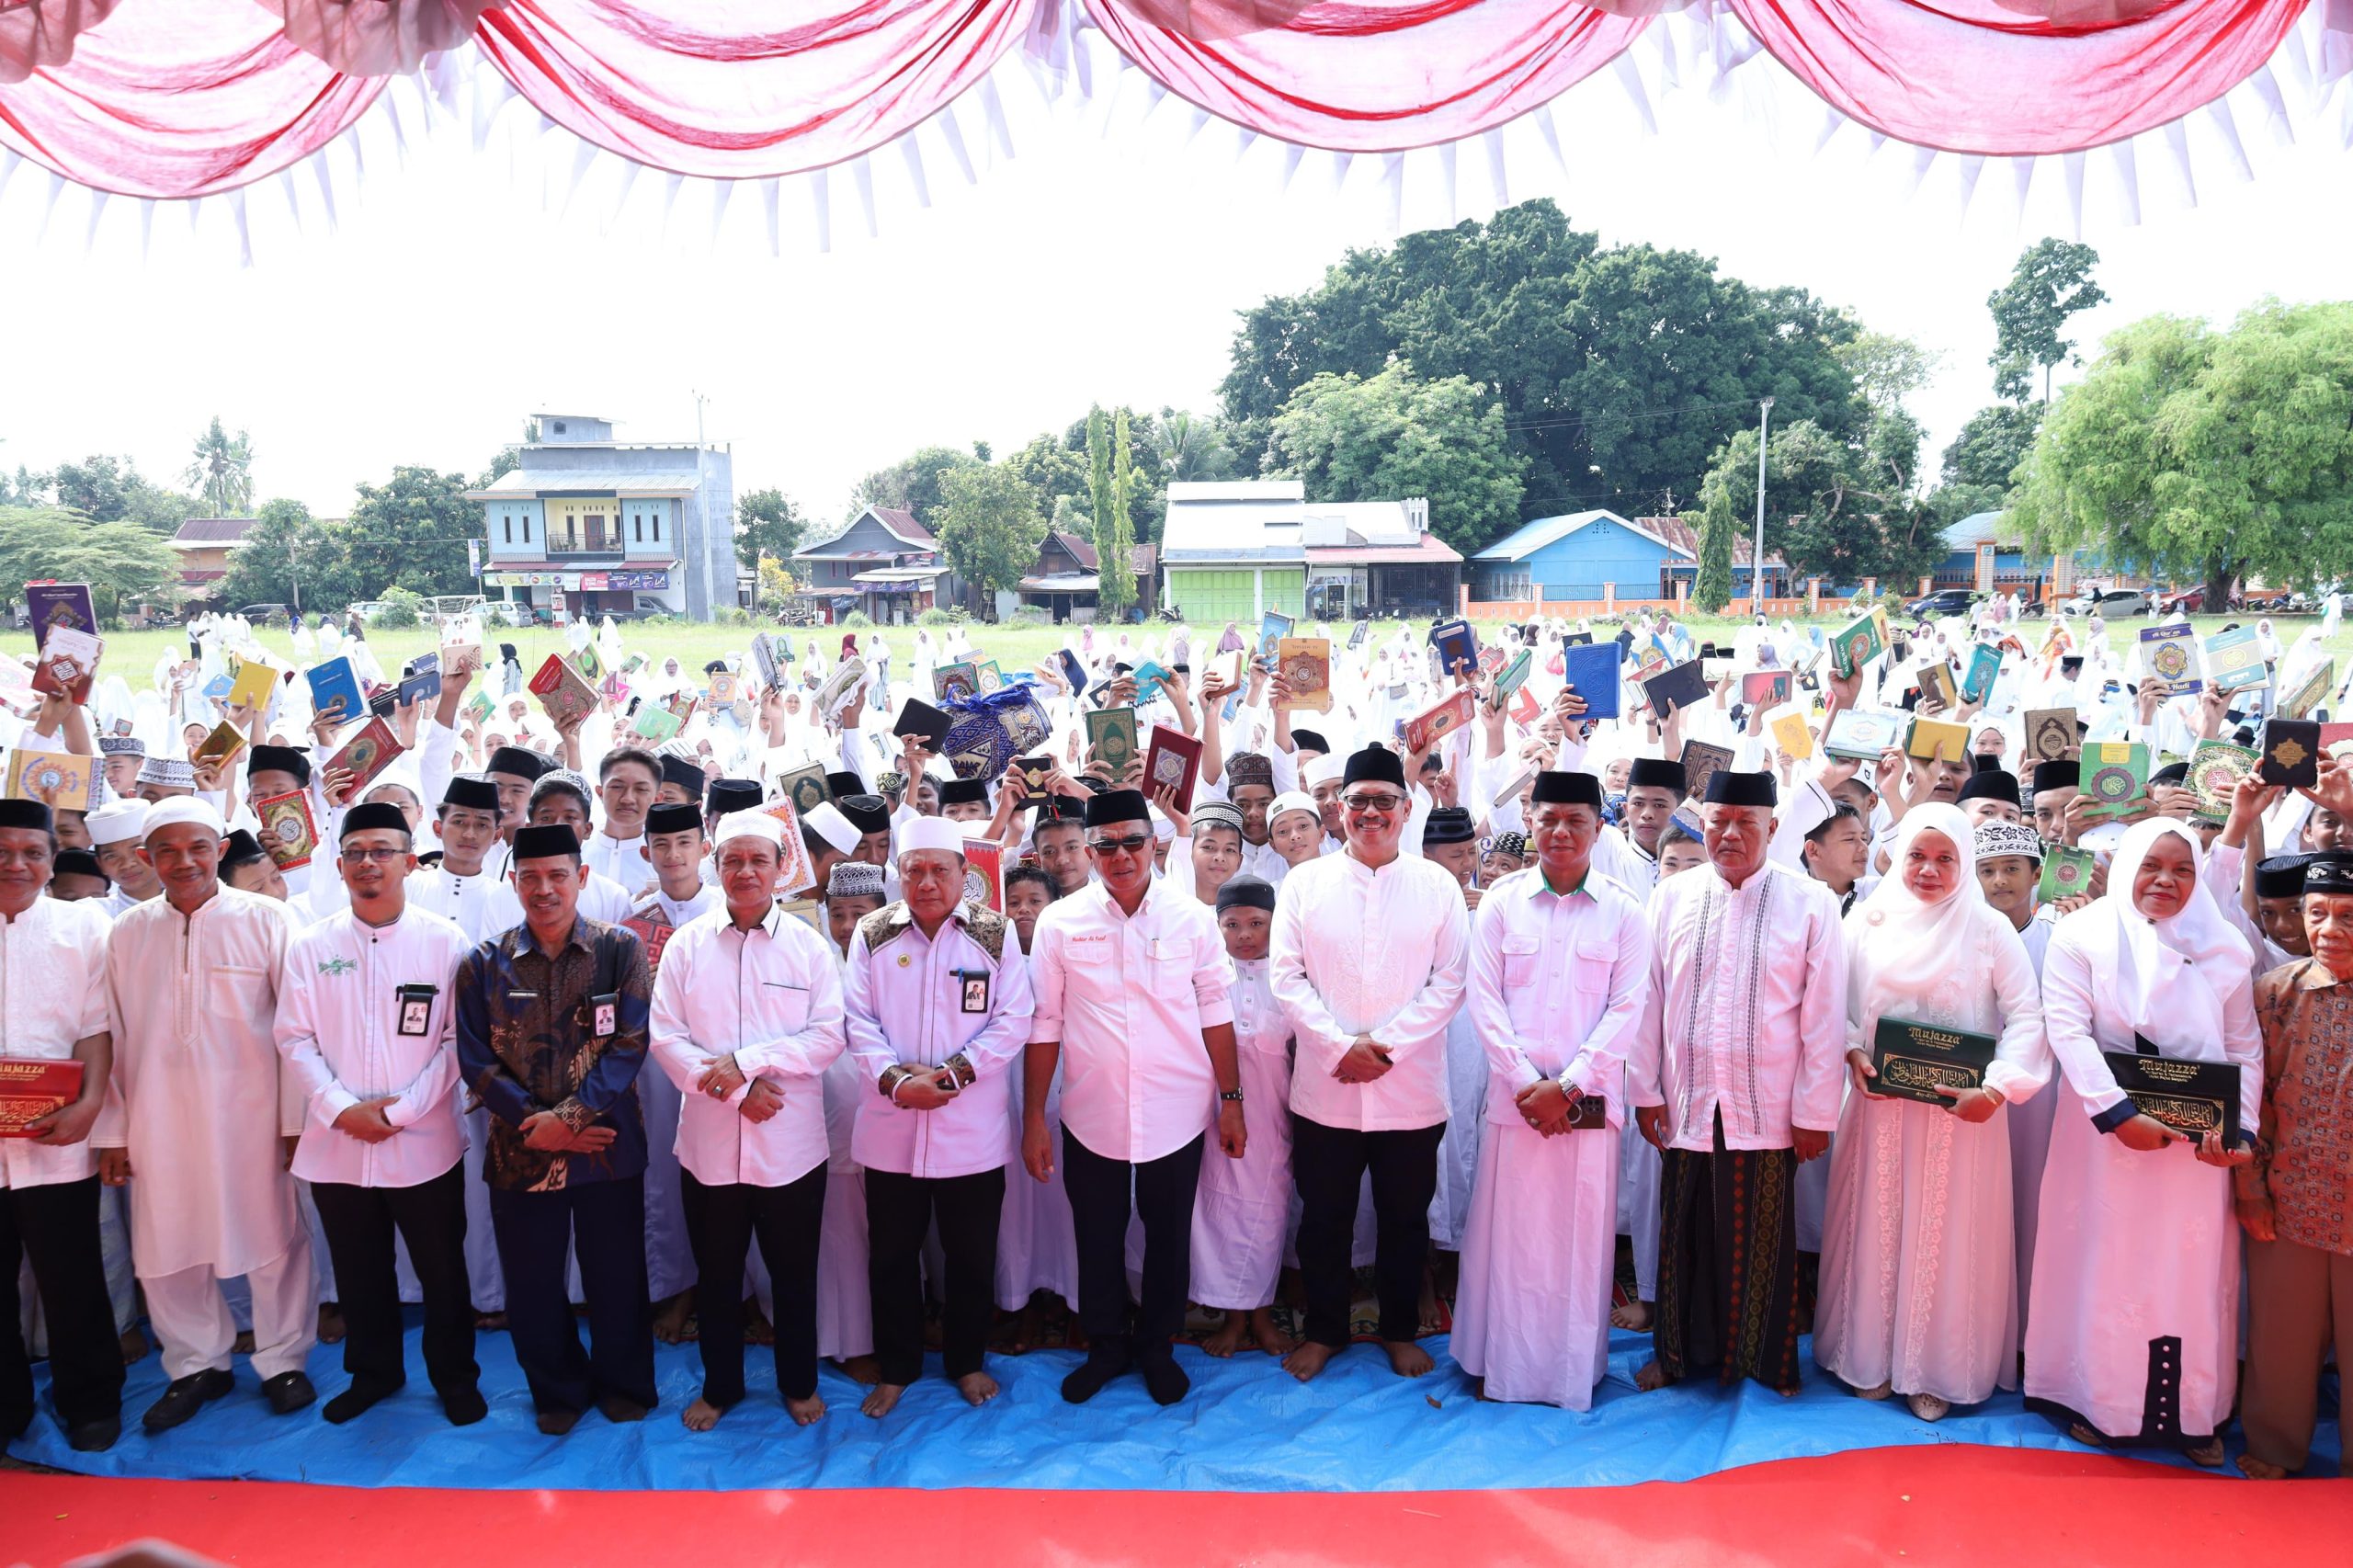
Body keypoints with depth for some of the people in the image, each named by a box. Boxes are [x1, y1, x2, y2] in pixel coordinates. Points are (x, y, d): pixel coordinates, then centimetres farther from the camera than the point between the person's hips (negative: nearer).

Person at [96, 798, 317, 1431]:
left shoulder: (265, 920, -4)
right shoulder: (127, 934, 6)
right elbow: (114, 1038, 9)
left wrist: (297, 1117, -4)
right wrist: (113, 1130, 8)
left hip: (250, 1116, -3)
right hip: (160, 1123, 3)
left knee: (271, 1242, 6)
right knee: (165, 1250, 11)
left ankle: (282, 1361, 24)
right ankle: (197, 1364, 30)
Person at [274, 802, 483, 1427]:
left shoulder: (445, 941, -4)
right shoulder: (310, 946, 3)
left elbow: (457, 1041, -5)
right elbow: (295, 1038, 1)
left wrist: (402, 1110, -12)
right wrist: (341, 1110, -10)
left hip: (424, 1143, -2)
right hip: (336, 1143, 2)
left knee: (442, 1271, 7)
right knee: (358, 1272, 15)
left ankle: (455, 1377, 26)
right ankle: (372, 1372, 35)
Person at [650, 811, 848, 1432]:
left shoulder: (808, 945, -1)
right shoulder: (687, 945, 1)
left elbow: (828, 1036, -6)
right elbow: (665, 1037, -4)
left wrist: (747, 1061, -16)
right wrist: (737, 1091, -14)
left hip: (791, 1144, -1)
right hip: (709, 1142, 1)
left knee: (794, 1275, 12)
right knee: (717, 1275, 15)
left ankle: (799, 1383, 31)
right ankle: (720, 1385, 34)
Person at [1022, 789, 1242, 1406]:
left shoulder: (1190, 918, -3)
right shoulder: (1060, 922, -5)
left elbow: (1214, 1010, 2)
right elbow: (1043, 1023, -2)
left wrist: (1231, 1100, 2)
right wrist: (1033, 1118, -2)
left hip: (1176, 1115, 0)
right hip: (1091, 1117, 0)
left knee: (1168, 1236, 14)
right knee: (1098, 1238, 14)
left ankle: (1157, 1346, 35)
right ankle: (1106, 1346, 36)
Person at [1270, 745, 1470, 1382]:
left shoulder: (1438, 886, 2)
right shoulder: (1305, 882, 2)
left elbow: (1449, 983, -3)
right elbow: (1287, 976, -2)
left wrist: (1386, 1044, -13)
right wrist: (1341, 1047, -12)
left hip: (1411, 1090, 0)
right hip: (1324, 1089, 0)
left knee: (1406, 1219, 12)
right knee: (1323, 1217, 11)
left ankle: (1400, 1330, 31)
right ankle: (1324, 1331, 29)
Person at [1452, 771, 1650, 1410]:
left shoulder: (1624, 912, 2)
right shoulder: (1501, 901, 3)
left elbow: (1627, 1008, -3)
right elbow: (1484, 1000, -1)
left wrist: (1567, 1086, -11)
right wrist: (1527, 1084, -10)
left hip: (1590, 1100, 0)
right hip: (1515, 1095, 0)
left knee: (1581, 1235, 6)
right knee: (1508, 1232, 5)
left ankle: (1574, 1369, 20)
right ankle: (1500, 1363, 19)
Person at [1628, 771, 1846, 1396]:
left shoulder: (1810, 903, -3)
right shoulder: (1672, 897, 4)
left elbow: (1823, 1016, -2)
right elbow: (1650, 999, 6)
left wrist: (1815, 1112, -3)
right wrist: (1646, 1091, 4)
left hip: (1766, 1111, -2)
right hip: (1685, 1107, 2)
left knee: (1759, 1242, 7)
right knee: (1684, 1236, 11)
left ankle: (1763, 1360, 26)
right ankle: (1681, 1350, 29)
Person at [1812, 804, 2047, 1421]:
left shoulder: (1989, 928, -4)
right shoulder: (1868, 921, 2)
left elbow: (2027, 1016, -8)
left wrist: (1996, 1089, -18)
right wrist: (1852, 1053, -10)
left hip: (1960, 1110, -2)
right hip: (1880, 1102, 2)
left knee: (1949, 1236, 5)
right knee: (1877, 1227, 9)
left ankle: (1940, 1369, 19)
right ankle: (1871, 1355, 22)